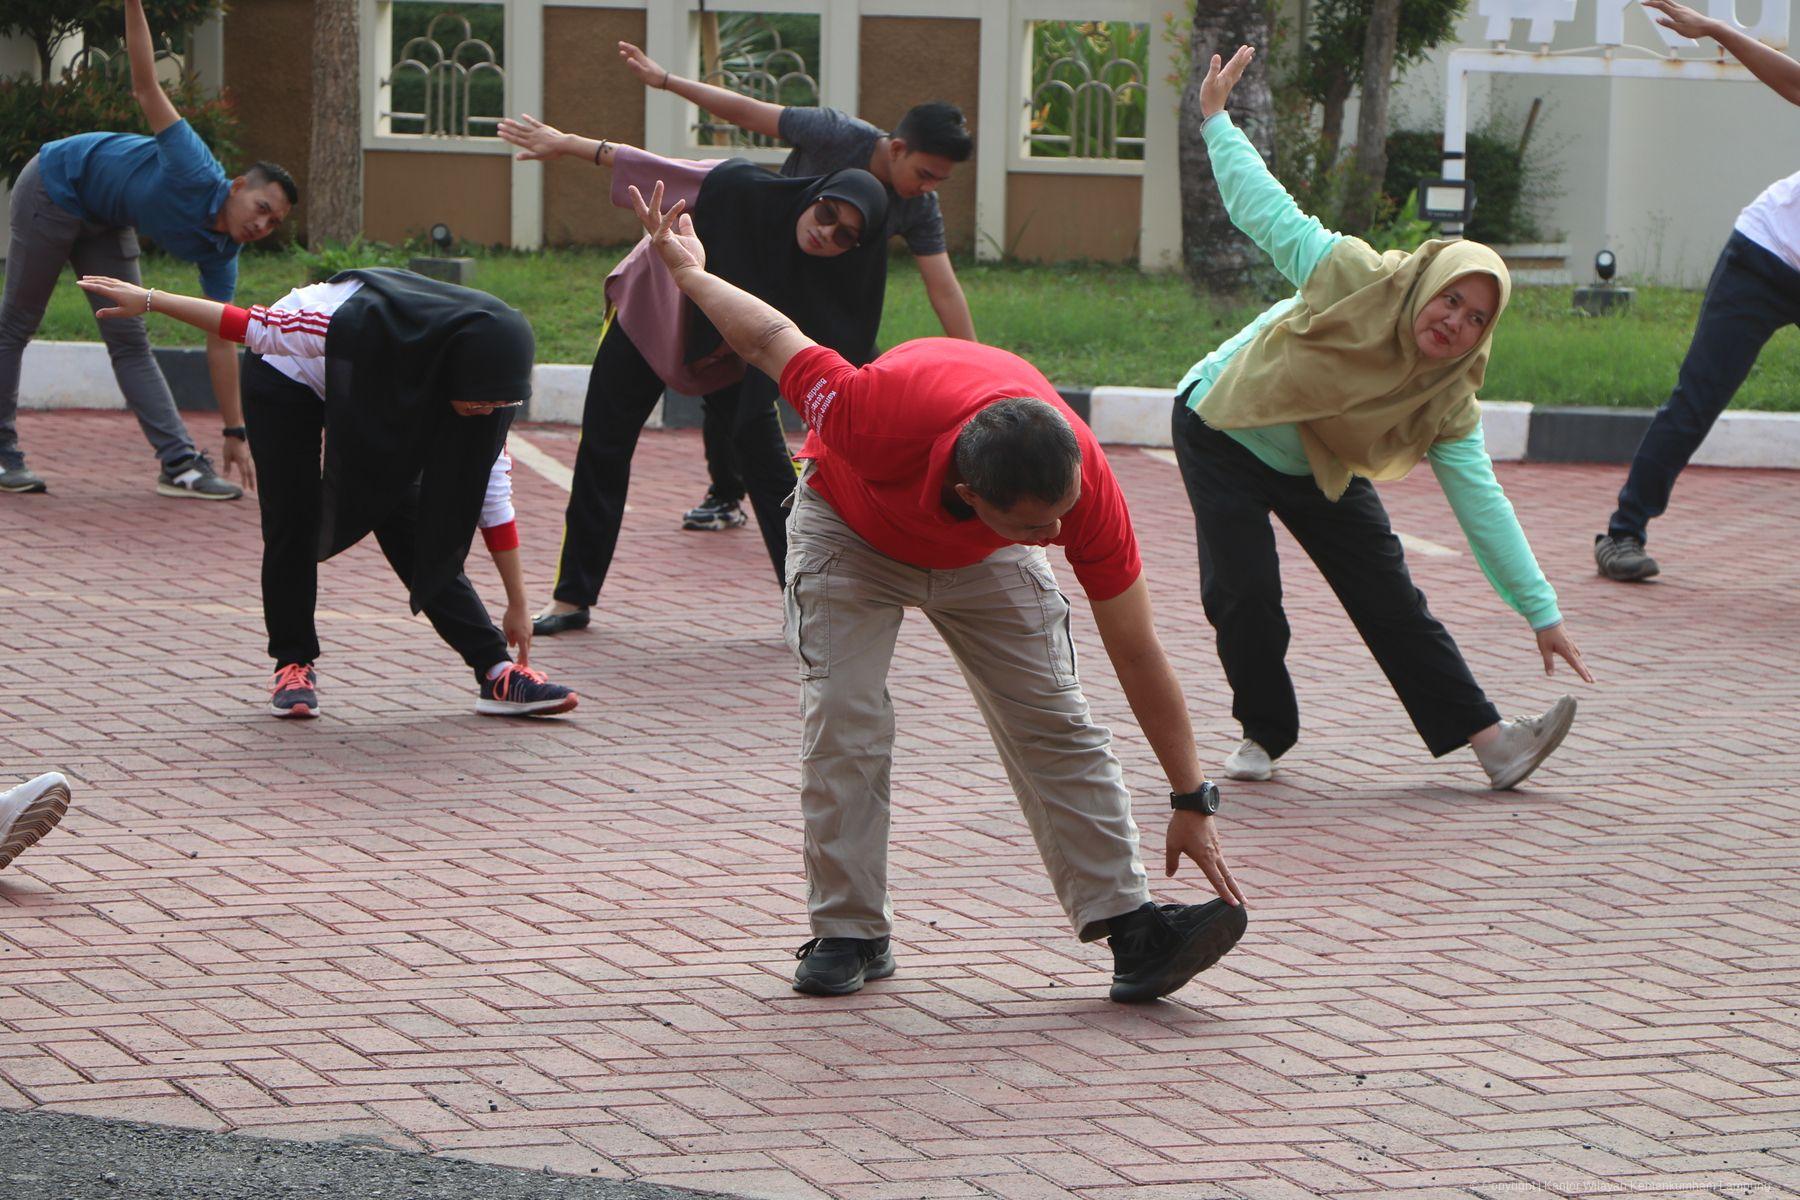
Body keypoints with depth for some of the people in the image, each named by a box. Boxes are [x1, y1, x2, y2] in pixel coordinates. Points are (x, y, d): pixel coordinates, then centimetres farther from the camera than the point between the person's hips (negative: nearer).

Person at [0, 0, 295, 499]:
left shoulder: (219, 253, -11)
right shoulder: (196, 177, -31)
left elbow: (221, 342, -6)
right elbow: (147, 89, -31)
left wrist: (235, 434, -8)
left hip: (103, 222, 7)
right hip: (55, 188, -7)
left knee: (129, 340, 1)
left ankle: (180, 464, -5)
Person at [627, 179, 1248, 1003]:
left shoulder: (1084, 483, -38)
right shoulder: (879, 417, -47)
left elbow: (1137, 655, -26)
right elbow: (774, 340, -25)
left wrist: (1192, 802, -22)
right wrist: (688, 273, -5)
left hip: (984, 563, 2)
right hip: (850, 529, -1)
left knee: (1057, 724, -9)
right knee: (842, 723, -13)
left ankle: (1128, 924, -10)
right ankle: (850, 931, -2)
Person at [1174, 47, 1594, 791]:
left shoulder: (1449, 400, -20)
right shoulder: (1351, 277, -29)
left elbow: (1481, 500, -23)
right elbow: (1264, 207, -18)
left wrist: (1541, 611, -28)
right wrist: (1216, 119, -17)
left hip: (1319, 471, 3)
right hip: (1222, 434, -3)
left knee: (1390, 602, -3)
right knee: (1244, 596, -15)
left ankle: (1488, 742, -6)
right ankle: (1264, 733, 8)